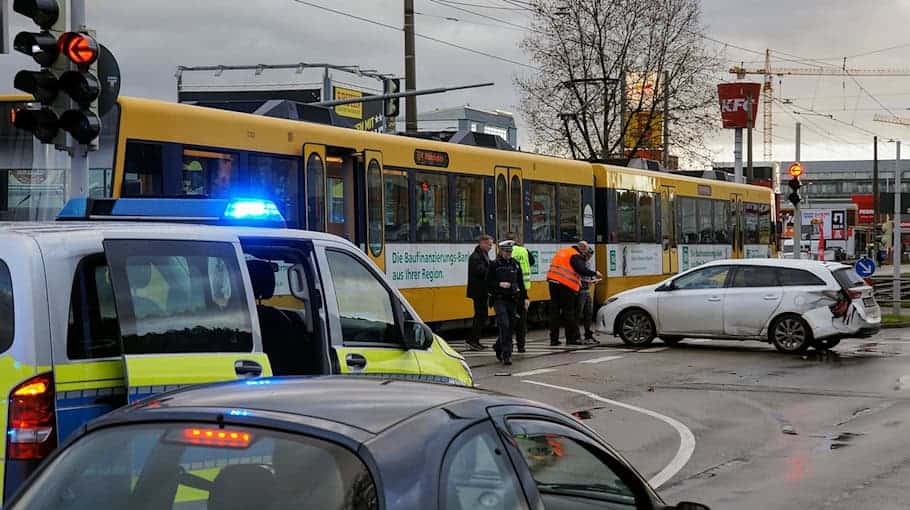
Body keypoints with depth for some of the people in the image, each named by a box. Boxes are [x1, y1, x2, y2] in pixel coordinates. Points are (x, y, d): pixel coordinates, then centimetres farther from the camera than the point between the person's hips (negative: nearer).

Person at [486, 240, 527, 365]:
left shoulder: (515, 264, 10)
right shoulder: (494, 265, -3)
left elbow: (521, 282, 14)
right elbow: (488, 283, -2)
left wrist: (525, 297, 9)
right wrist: (499, 284, -18)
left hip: (513, 300, 5)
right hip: (499, 300, -5)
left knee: (510, 327, 8)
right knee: (504, 325, -15)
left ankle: (498, 347, 33)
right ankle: (506, 355, -14)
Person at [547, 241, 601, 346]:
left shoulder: (563, 252, 19)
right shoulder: (576, 256, -7)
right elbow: (582, 270, -19)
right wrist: (595, 273, -5)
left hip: (553, 282, 7)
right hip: (566, 285, -7)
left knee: (554, 311, 8)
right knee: (568, 312, 0)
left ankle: (554, 339, 9)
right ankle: (571, 338, 2)